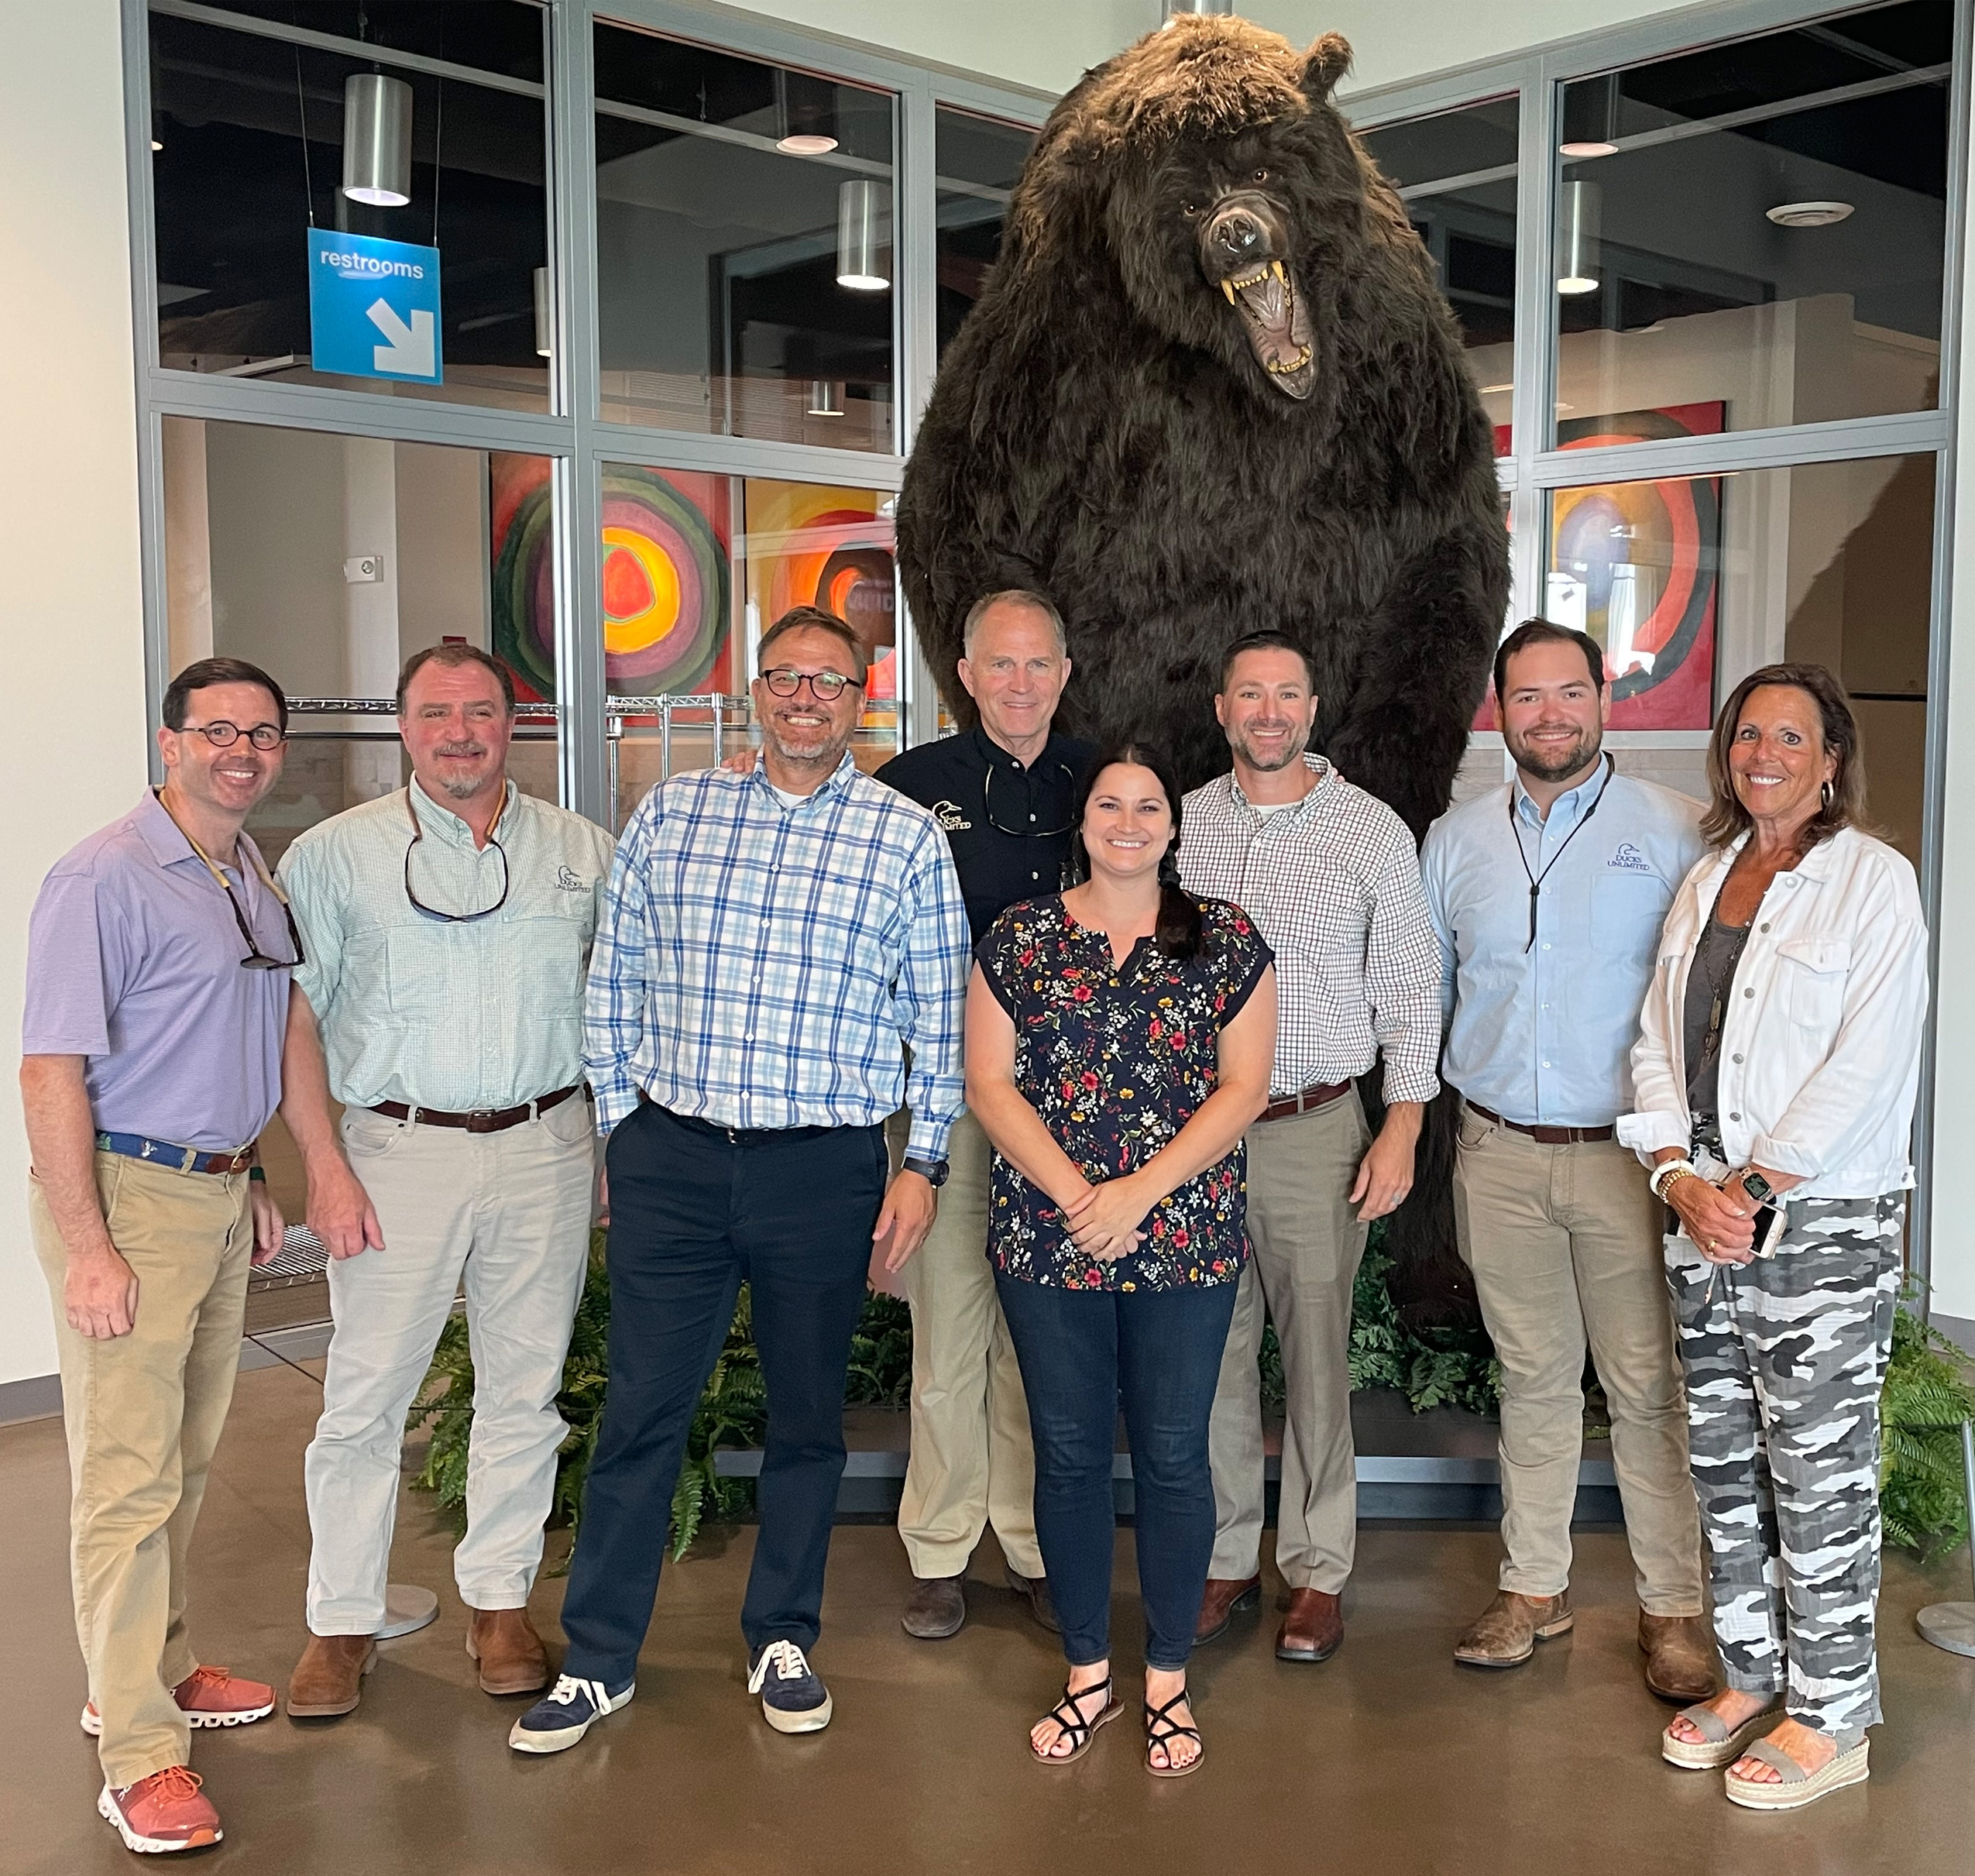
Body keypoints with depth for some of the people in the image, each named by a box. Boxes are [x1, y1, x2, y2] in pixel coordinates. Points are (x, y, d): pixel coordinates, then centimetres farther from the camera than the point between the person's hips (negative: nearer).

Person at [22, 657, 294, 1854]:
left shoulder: (258, 880, 11)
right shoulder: (106, 878, -14)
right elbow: (51, 1068, -17)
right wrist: (87, 1247, -20)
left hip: (219, 1193, 8)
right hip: (127, 1196, -8)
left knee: (189, 1459, 17)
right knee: (130, 1475, -3)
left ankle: (155, 1670, 33)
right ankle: (140, 1753, 4)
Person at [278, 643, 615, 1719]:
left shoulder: (582, 853, 7)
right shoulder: (335, 854, 1)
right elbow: (293, 1020, -1)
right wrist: (326, 1167, -8)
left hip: (543, 1149, 2)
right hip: (397, 1149, -2)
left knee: (524, 1389, 9)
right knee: (364, 1396, 2)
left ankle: (499, 1602, 25)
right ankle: (342, 1621, 17)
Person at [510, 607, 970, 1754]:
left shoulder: (908, 837, 1)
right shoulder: (672, 813, 6)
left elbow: (940, 1017, 3)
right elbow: (614, 983, 10)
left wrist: (923, 1164, -1)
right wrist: (621, 1125, 7)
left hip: (824, 1171, -1)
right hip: (671, 1160, 1)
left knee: (808, 1415, 12)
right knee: (642, 1411, 6)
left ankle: (784, 1642, 30)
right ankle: (600, 1660, 20)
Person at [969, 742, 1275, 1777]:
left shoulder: (1228, 941, 2)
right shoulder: (1019, 938, 4)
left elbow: (1243, 1088, -3)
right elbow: (989, 1081, 0)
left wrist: (1140, 1192, -13)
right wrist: (1072, 1191, -12)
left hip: (1186, 1241, -1)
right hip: (1044, 1241, 1)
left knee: (1172, 1454, 6)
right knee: (1068, 1452, 9)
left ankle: (1167, 1679, 23)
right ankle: (1088, 1671, 26)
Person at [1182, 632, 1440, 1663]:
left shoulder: (1372, 830, 1)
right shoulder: (1178, 824, 7)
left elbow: (1409, 989, 2)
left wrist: (1400, 1133, -4)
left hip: (1316, 1129, -2)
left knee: (1316, 1353, 2)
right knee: (1210, 1350, 7)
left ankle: (1317, 1570, 17)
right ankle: (1225, 1559, 21)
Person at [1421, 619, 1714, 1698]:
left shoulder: (1674, 831, -3)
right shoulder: (1454, 840, 8)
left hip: (1627, 1154, -3)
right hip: (1501, 1154, 3)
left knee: (1648, 1387, 3)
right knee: (1533, 1377, 13)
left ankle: (1672, 1608, 17)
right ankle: (1532, 1588, 25)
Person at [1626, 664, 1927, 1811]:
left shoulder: (1873, 879, -6)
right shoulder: (1707, 881, 13)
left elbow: (1868, 1063, -15)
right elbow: (1660, 1042, 9)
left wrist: (1755, 1186, -16)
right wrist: (1682, 1181, -5)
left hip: (1824, 1225, -6)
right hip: (1708, 1219, 6)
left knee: (1819, 1473, 1)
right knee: (1725, 1465, 13)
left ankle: (1828, 1717, 15)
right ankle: (1753, 1675, 29)